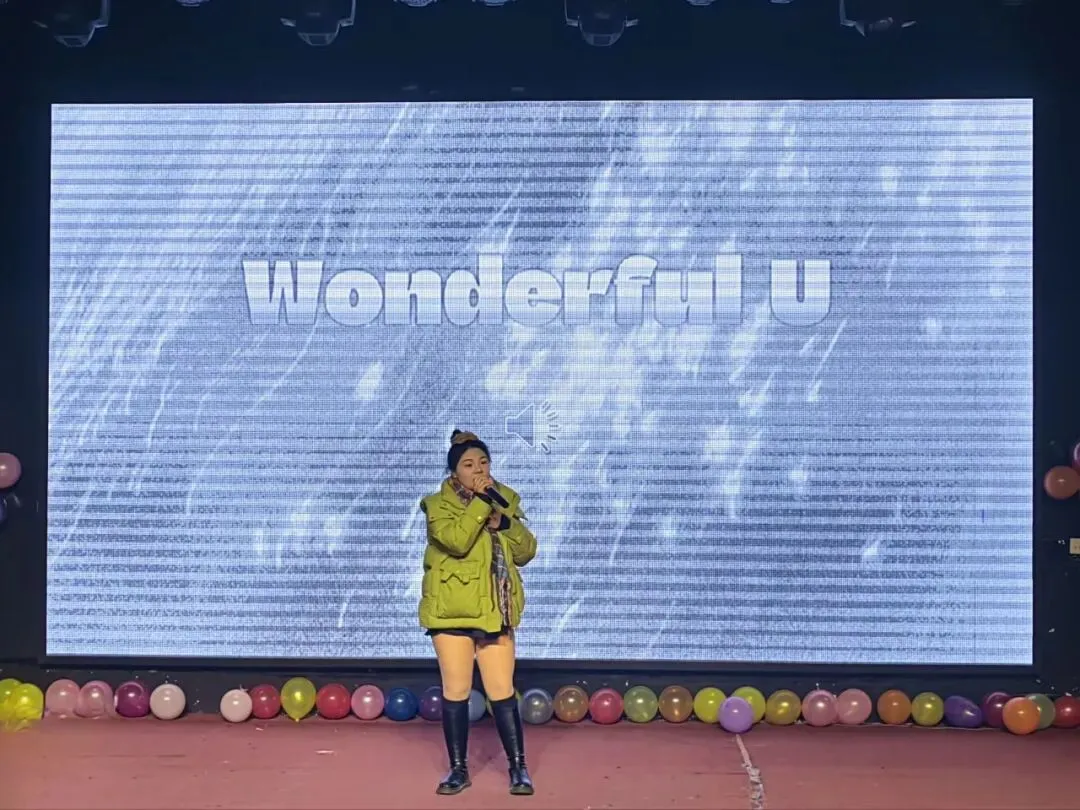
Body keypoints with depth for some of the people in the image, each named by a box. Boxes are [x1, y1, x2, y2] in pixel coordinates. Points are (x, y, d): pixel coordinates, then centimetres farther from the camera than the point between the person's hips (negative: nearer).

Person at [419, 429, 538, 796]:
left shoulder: (506, 499, 11)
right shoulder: (438, 504, -3)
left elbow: (526, 551, 5)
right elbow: (457, 541, -22)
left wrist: (505, 522, -11)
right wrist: (481, 502, -19)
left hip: (495, 609, 3)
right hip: (451, 609, -2)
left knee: (502, 690, 2)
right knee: (456, 690, 4)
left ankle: (518, 767, 12)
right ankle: (458, 769, 16)